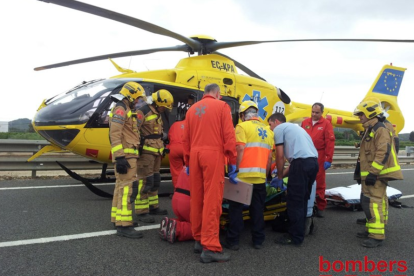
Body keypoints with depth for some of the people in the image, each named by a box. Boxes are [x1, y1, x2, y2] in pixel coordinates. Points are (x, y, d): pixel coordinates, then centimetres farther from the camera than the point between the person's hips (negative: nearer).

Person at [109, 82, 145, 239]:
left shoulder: (126, 110, 22)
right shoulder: (120, 109, -10)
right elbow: (115, 134, -20)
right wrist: (120, 158, -25)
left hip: (127, 155, 11)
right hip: (125, 155, -11)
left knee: (121, 186, 15)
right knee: (128, 187, -14)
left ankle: (118, 218, 25)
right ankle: (123, 225, -15)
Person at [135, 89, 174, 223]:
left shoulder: (157, 115, 18)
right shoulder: (143, 112, -11)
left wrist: (162, 148, 24)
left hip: (155, 152, 9)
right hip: (145, 151, -9)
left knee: (155, 180, 14)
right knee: (146, 181, -11)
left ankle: (153, 207, 25)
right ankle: (142, 212, -7)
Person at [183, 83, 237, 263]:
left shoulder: (192, 109, 17)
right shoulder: (222, 106, 3)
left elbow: (186, 138, 16)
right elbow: (228, 135, -5)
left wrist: (187, 162, 22)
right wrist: (232, 160, -1)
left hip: (194, 154, 5)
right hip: (213, 154, -5)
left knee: (196, 199, 11)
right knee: (212, 200, -7)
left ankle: (198, 239, 21)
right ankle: (210, 247, -8)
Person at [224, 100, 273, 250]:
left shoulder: (242, 127, -3)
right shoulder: (267, 130, 14)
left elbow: (240, 150, -15)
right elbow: (269, 157, 13)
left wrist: (235, 170, -13)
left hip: (244, 175, -5)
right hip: (260, 176, 5)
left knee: (236, 207, 5)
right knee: (258, 208, 14)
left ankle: (233, 240, 9)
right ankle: (258, 240, 21)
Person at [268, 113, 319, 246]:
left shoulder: (279, 128, 6)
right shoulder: (295, 127, 31)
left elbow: (280, 156, 1)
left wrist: (279, 177, 12)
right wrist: (283, 175, 28)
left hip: (302, 163, -9)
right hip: (313, 162, 9)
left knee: (294, 201, 0)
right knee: (302, 200, 17)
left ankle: (295, 237, 6)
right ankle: (299, 233, 25)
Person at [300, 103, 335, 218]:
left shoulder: (326, 124, -1)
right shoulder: (305, 122, 10)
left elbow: (330, 143, -6)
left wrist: (328, 159, -10)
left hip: (319, 158, -3)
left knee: (319, 182, 3)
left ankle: (320, 207, 13)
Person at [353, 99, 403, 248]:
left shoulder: (381, 130, -15)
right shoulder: (370, 130, 18)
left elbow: (383, 153, -24)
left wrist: (373, 173, -26)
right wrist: (361, 169, 25)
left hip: (376, 175, -11)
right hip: (371, 174, 11)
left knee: (372, 203, -13)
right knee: (376, 203, 16)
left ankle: (377, 236, -9)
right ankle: (372, 230, 25)